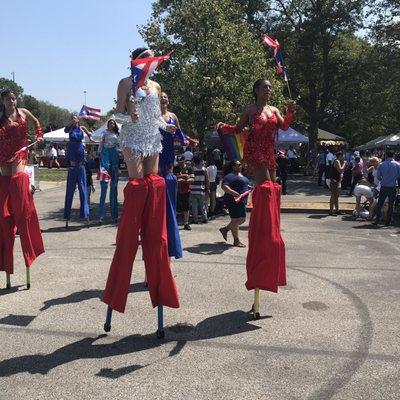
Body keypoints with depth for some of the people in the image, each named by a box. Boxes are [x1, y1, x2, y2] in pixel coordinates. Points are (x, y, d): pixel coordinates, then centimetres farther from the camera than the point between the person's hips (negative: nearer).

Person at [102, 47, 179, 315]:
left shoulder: (156, 86, 17)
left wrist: (166, 126, -1)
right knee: (137, 182, -11)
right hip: (133, 138, -5)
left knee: (153, 183, 2)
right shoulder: (127, 83, 2)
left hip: (153, 139, 6)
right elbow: (118, 113, -4)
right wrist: (130, 117, -24)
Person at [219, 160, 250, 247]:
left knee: (242, 219, 15)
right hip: (234, 201, -10)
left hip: (242, 201, 10)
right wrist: (233, 192, -40)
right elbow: (224, 186, -26)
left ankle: (225, 229, 29)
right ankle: (236, 241, 7)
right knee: (235, 220, -3)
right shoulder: (230, 176, -13)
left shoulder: (241, 175, 18)